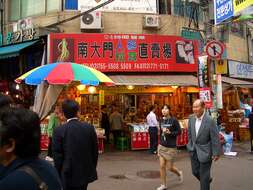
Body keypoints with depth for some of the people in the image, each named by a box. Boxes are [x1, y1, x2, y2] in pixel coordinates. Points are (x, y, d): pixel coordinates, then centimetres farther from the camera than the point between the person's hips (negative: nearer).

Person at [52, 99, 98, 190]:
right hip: (86, 173, 3)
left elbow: (57, 155, -10)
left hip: (69, 175, -3)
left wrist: (59, 175, 3)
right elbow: (95, 151, 0)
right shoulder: (89, 128, -6)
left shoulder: (58, 131, -14)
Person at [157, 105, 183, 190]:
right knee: (162, 166, 4)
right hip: (162, 146, 5)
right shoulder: (161, 120, 3)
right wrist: (159, 144, 14)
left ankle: (179, 173, 39)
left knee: (170, 167, 6)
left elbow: (179, 131, -8)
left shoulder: (174, 120, -12)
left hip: (171, 147, -4)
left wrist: (170, 132, -23)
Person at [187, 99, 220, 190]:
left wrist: (216, 153, -13)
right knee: (195, 171, 18)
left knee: (204, 175, 6)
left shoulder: (210, 121, -21)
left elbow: (215, 138, -16)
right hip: (194, 151, 6)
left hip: (205, 151, -5)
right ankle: (207, 180, 47)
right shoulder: (191, 118, -5)